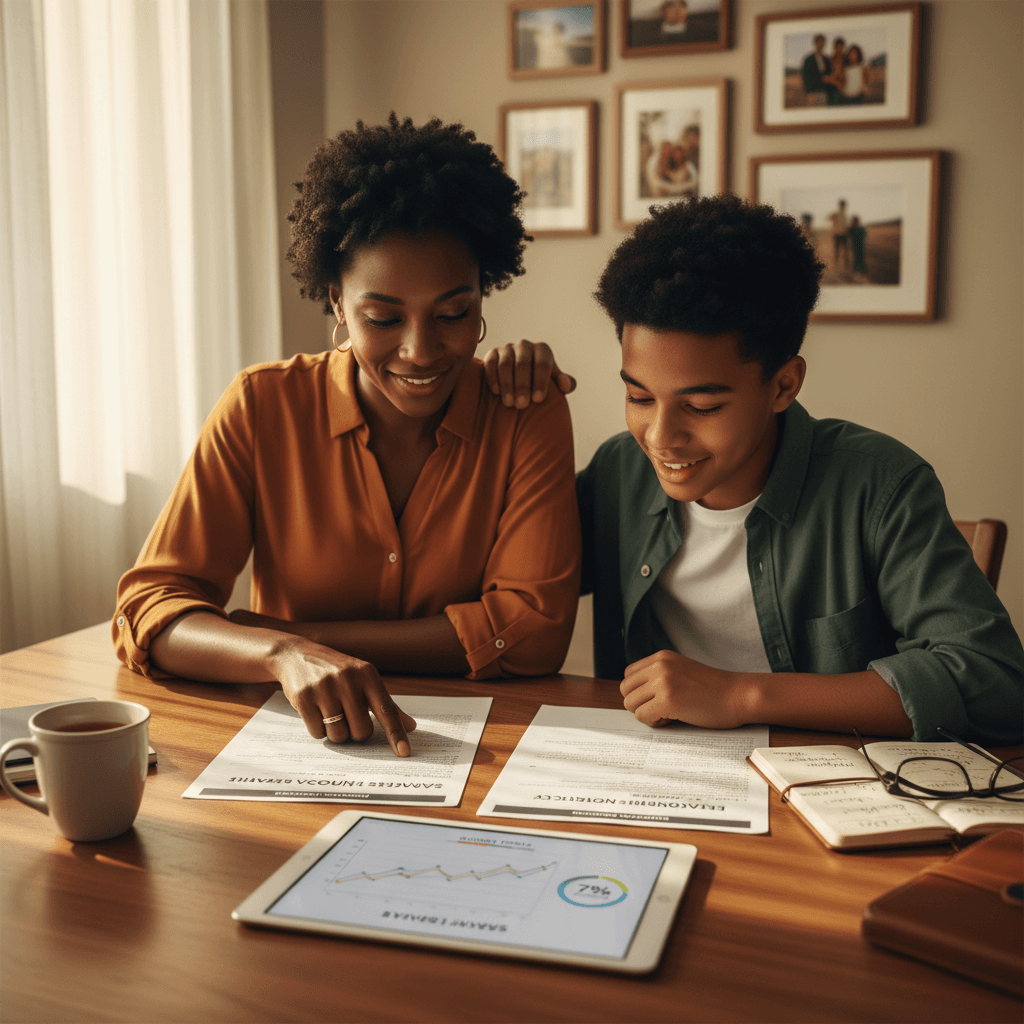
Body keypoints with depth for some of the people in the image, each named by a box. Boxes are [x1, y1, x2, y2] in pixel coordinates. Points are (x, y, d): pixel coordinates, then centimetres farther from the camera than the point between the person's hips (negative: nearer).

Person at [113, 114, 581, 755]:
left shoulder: (529, 416, -5)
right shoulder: (263, 408, -5)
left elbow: (534, 629, -12)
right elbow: (150, 612, -9)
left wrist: (298, 633, -15)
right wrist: (285, 653, -30)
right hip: (298, 746, 1)